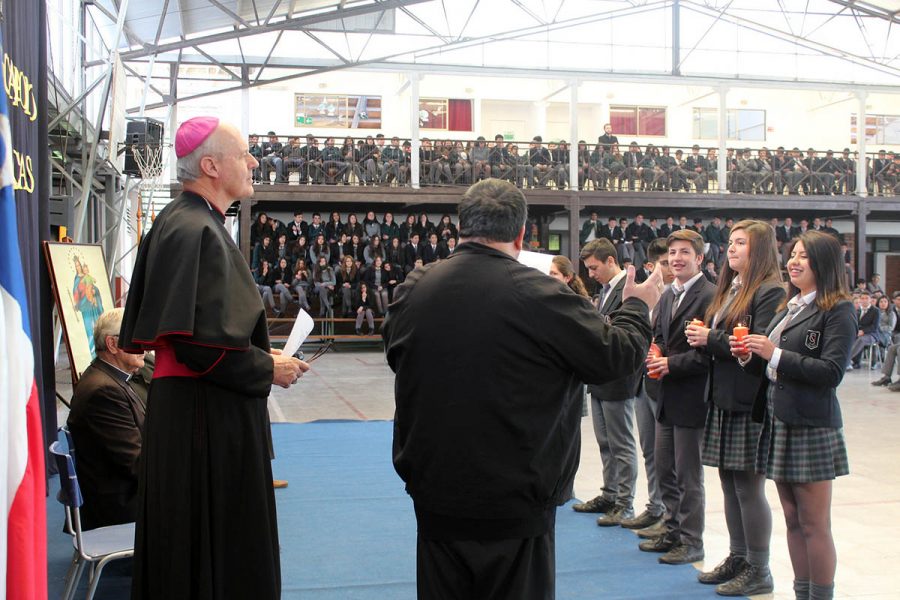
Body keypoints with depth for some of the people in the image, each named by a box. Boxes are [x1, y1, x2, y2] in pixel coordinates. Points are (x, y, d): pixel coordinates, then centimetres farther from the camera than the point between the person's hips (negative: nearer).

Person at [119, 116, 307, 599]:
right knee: (215, 548, 1)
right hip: (207, 414, -10)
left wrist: (262, 355, 11)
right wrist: (268, 369, -13)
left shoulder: (187, 221, 13)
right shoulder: (196, 232, -19)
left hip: (203, 408, 10)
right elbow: (197, 342, -25)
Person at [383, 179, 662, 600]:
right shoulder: (541, 295, -19)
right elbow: (618, 353, -8)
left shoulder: (413, 290, -5)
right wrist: (636, 306, 13)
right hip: (516, 506, -4)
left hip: (435, 498, 4)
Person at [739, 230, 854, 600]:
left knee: (814, 524, 0)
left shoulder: (838, 310, -7)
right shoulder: (789, 308, 16)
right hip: (778, 422, 7)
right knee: (793, 520, 12)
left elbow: (831, 372, -17)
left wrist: (775, 355, -19)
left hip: (811, 427, -7)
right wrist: (750, 355, 0)